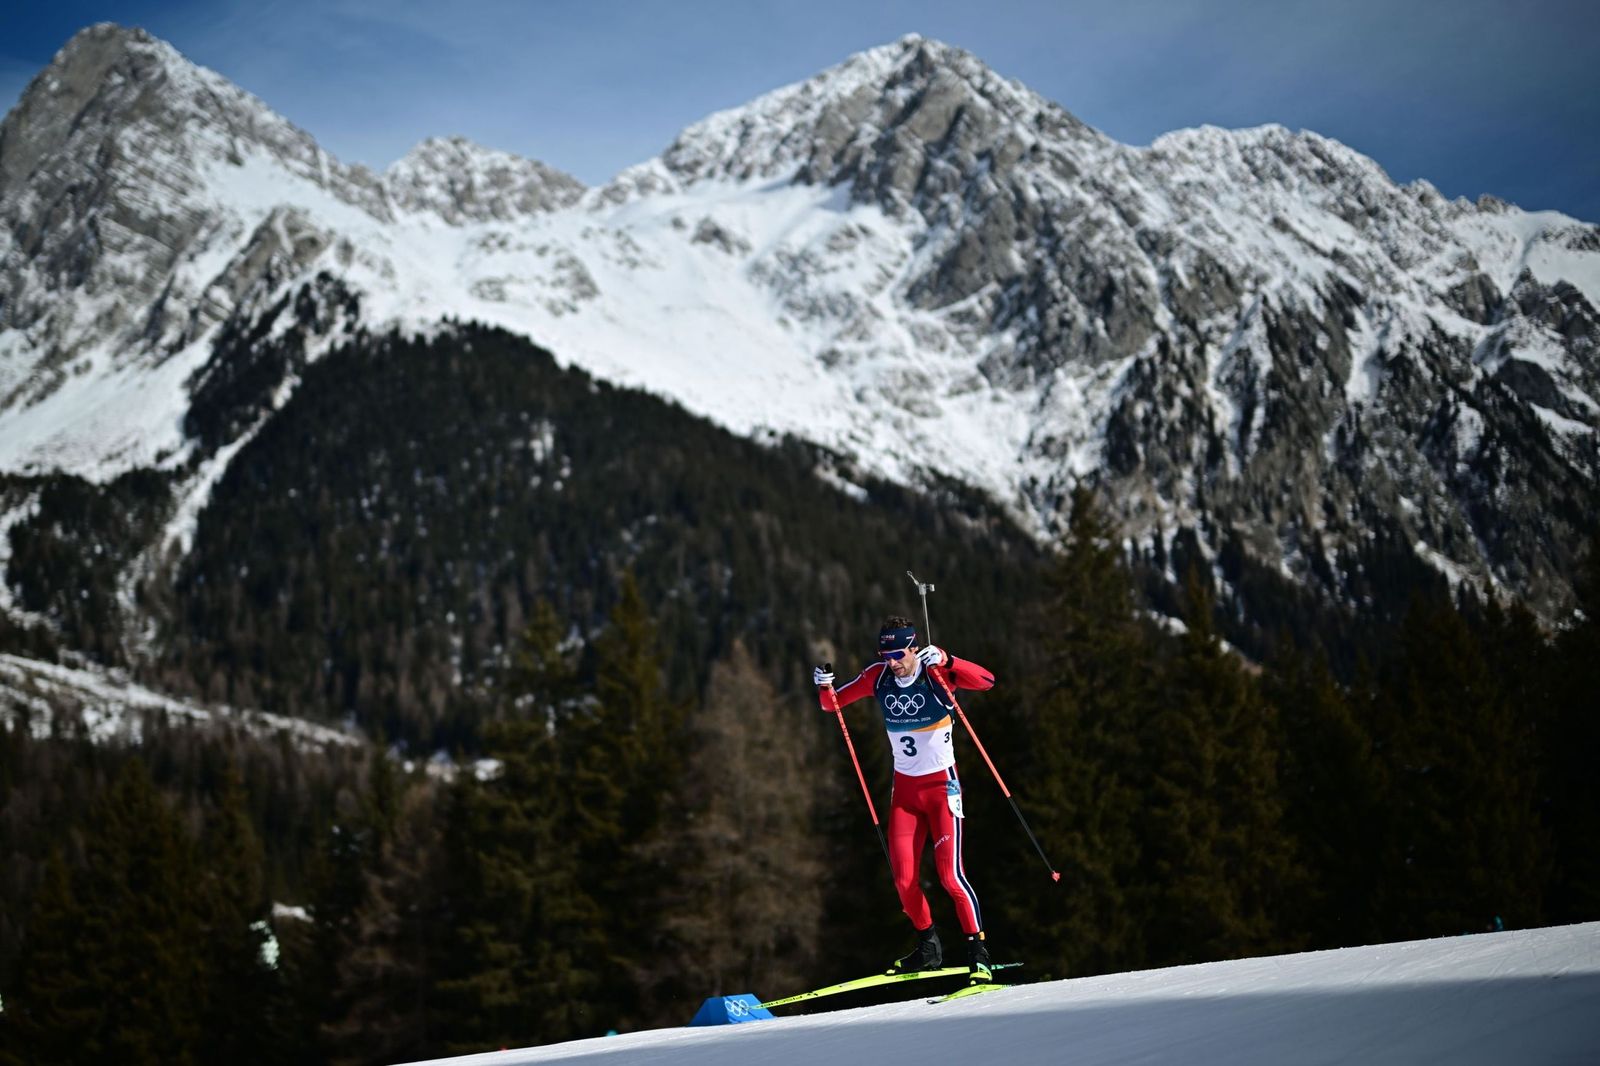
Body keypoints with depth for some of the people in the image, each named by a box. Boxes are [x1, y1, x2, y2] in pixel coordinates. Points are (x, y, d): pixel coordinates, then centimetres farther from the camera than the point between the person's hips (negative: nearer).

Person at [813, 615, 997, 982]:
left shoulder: (937, 673, -15)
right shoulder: (878, 676, -2)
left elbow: (986, 681, -31)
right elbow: (834, 703, 7)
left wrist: (944, 661, -44)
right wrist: (824, 686, -15)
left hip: (941, 786, -5)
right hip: (904, 788, 5)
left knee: (950, 873, -13)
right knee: (903, 878, 1)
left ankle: (977, 949, -3)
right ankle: (928, 946, 21)